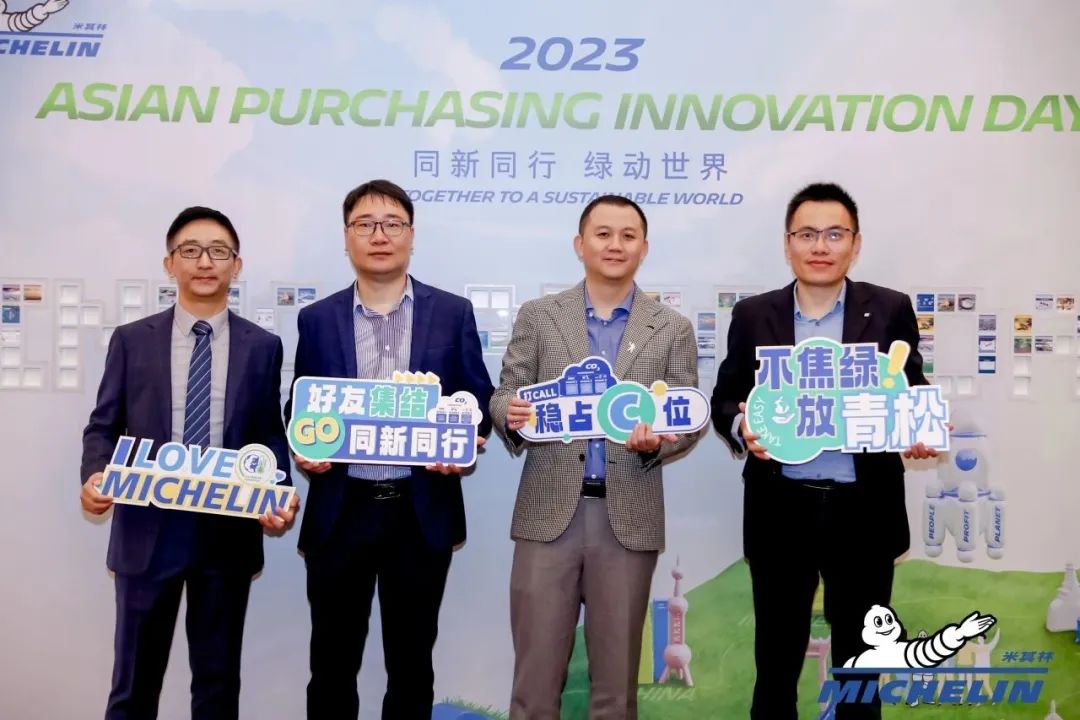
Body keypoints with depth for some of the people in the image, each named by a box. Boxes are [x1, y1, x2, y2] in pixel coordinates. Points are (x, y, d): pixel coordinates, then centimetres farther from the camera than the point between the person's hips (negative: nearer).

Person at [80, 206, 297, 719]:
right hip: (148, 528, 0)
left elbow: (269, 435, 4)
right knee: (135, 678, 12)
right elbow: (104, 426, 4)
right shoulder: (131, 340, 4)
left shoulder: (262, 346, 4)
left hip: (229, 533, 0)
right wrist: (94, 475, -16)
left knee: (219, 679, 14)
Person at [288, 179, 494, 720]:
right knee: (332, 661, 10)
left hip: (422, 511, 0)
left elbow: (478, 402, 4)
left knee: (411, 661, 12)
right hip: (341, 510, 1)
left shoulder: (453, 313, 3)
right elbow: (298, 411, 8)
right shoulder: (317, 319, 5)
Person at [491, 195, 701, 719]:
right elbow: (505, 395, 5)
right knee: (536, 669, 5)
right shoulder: (537, 316, 6)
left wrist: (659, 441, -17)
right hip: (549, 513, 0)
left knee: (616, 672, 11)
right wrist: (512, 414, -18)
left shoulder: (673, 328, 6)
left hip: (629, 517, 1)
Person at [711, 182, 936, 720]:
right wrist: (741, 426, -17)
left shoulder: (890, 310, 1)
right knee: (777, 650, 13)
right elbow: (725, 398, 4)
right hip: (781, 508, 0)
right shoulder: (753, 315, 3)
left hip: (863, 508, 0)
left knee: (860, 651, 16)